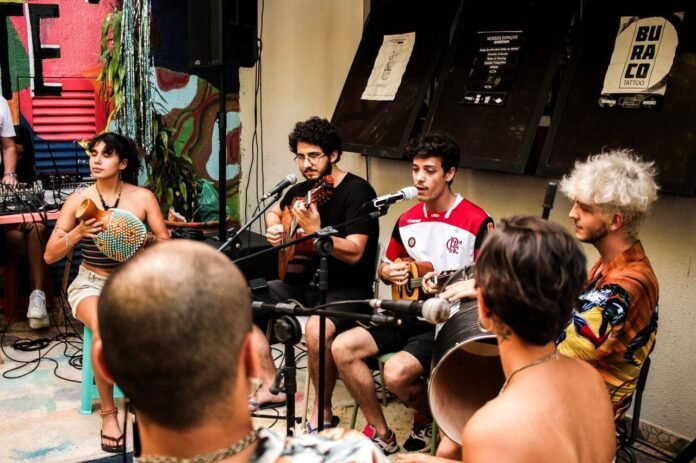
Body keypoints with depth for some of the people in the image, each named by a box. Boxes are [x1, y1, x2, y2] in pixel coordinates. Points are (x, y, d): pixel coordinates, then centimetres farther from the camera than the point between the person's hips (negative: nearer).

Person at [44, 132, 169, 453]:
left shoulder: (143, 197, -4)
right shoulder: (77, 200, -4)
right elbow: (50, 255, -6)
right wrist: (77, 234, -24)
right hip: (91, 283, 0)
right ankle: (108, 412, -15)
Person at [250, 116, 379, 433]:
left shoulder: (357, 191, -15)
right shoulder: (303, 189, 6)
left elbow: (354, 252, -24)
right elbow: (275, 212, 28)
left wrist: (315, 231, -35)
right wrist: (274, 230, 6)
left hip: (348, 290, -8)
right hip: (305, 282, 8)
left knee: (316, 329, -38)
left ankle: (323, 411, -12)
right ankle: (271, 386, 10)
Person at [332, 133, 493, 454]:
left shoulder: (477, 222, -14)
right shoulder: (407, 221, 7)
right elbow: (387, 264, 22)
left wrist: (444, 288, -31)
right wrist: (389, 272, -3)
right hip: (411, 313, 7)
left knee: (397, 373, -28)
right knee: (343, 348, -10)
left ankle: (427, 419, 9)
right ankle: (381, 434, 3)